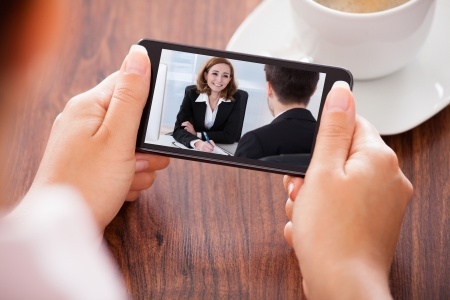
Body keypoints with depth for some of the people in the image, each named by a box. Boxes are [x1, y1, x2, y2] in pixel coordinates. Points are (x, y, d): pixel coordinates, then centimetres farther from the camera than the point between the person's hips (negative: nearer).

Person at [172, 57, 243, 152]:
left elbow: (230, 136, -10)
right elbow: (178, 129, -16)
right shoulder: (191, 93, -8)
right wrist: (197, 143, -35)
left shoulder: (235, 98, -8)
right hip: (191, 150, 1)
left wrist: (197, 134, -14)